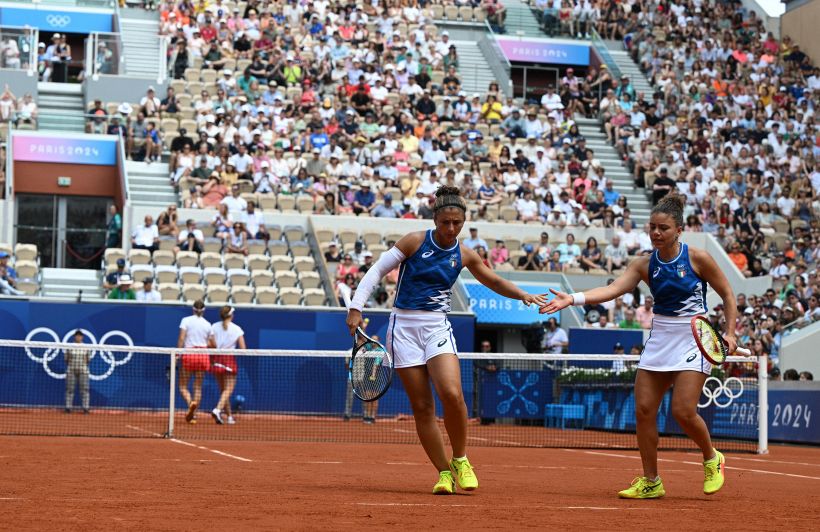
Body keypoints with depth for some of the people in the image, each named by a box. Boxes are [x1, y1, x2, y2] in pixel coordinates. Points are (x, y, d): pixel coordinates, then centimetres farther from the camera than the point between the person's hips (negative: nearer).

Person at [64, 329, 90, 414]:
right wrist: (68, 359, -3)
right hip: (71, 370, 0)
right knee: (69, 389, 0)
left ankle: (85, 408, -2)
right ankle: (68, 408, 5)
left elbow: (89, 359, 9)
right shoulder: (69, 347, 4)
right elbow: (66, 359, 8)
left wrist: (86, 360, -2)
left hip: (83, 371, 0)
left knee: (84, 389, -5)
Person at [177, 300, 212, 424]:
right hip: (203, 356, 3)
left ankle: (191, 403, -25)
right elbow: (209, 344, 7)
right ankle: (193, 415, 3)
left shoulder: (186, 320, -2)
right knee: (198, 388, 9)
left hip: (188, 354, -3)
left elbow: (181, 339, -9)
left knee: (183, 387, 4)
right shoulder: (207, 324, 6)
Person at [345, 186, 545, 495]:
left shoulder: (464, 255, 5)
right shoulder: (415, 241, -4)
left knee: (452, 394, -21)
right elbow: (376, 272, -1)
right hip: (404, 326, -1)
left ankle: (460, 460, -1)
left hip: (437, 327, 2)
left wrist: (522, 295, 5)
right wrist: (356, 308, -9)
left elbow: (494, 281, 21)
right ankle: (444, 473, 5)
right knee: (422, 406, -4)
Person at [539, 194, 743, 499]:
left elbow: (727, 296, 2)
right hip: (659, 338, 5)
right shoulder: (645, 265, 1)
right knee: (643, 409, -4)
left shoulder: (697, 258, -8)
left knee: (683, 411, -15)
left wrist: (730, 333, -8)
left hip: (693, 339, -5)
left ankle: (712, 460, 15)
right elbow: (612, 289, -13)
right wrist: (573, 299, -27)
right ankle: (651, 482, 8)